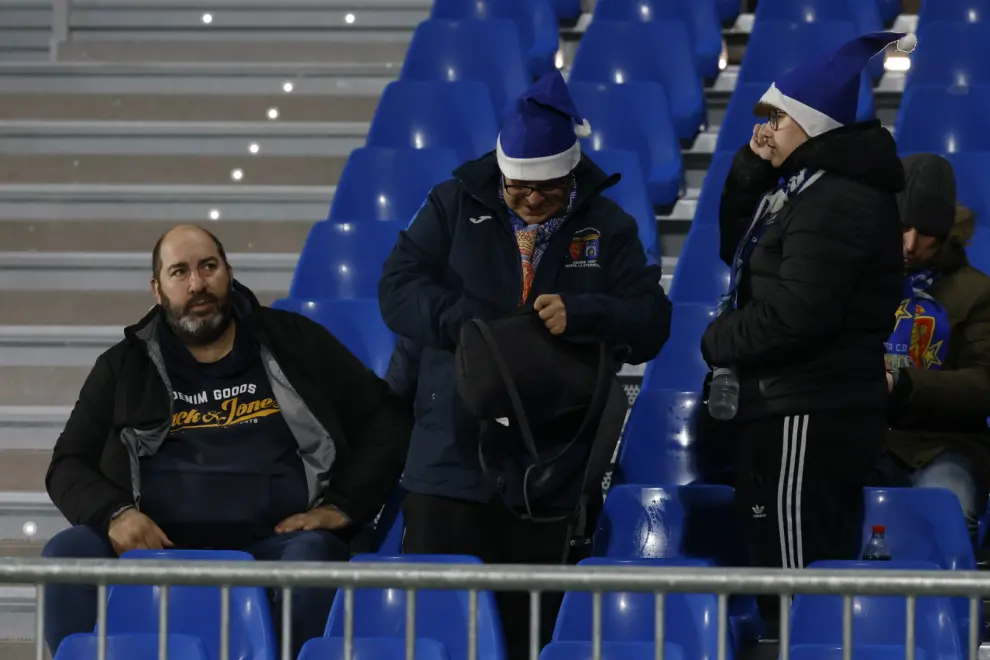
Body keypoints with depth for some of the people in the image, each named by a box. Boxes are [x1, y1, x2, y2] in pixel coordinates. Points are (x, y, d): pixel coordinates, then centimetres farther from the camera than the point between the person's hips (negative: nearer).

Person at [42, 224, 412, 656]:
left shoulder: (294, 343, 15)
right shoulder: (124, 369, 18)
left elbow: (387, 421, 15)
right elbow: (68, 464, 15)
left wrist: (341, 508, 1)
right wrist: (114, 514, -7)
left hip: (272, 546, -1)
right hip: (157, 548, 1)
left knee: (315, 556, -36)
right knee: (68, 553, -27)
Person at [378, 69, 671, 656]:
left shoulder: (608, 229, 7)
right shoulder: (455, 207, 5)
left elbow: (651, 324, -1)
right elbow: (399, 287, -3)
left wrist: (578, 313, -19)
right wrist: (470, 326, -18)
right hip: (450, 461, -1)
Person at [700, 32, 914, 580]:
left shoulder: (836, 201, -16)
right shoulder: (806, 187, 17)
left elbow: (795, 314, -23)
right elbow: (733, 250, 25)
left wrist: (715, 342, -7)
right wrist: (750, 169, 10)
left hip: (806, 421, -11)